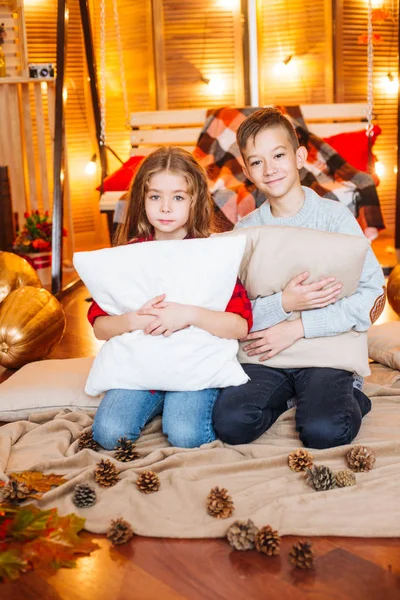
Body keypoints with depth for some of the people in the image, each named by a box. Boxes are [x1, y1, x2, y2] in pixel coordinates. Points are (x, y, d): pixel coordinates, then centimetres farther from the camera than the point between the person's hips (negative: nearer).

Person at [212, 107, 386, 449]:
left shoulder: (335, 216, -3)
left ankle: (348, 393, 6)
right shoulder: (245, 230, 5)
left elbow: (375, 296, -11)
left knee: (325, 431, -27)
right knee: (230, 424, -22)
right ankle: (289, 395, 7)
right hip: (266, 355, 2)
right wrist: (282, 304, -22)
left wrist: (297, 328, -16)